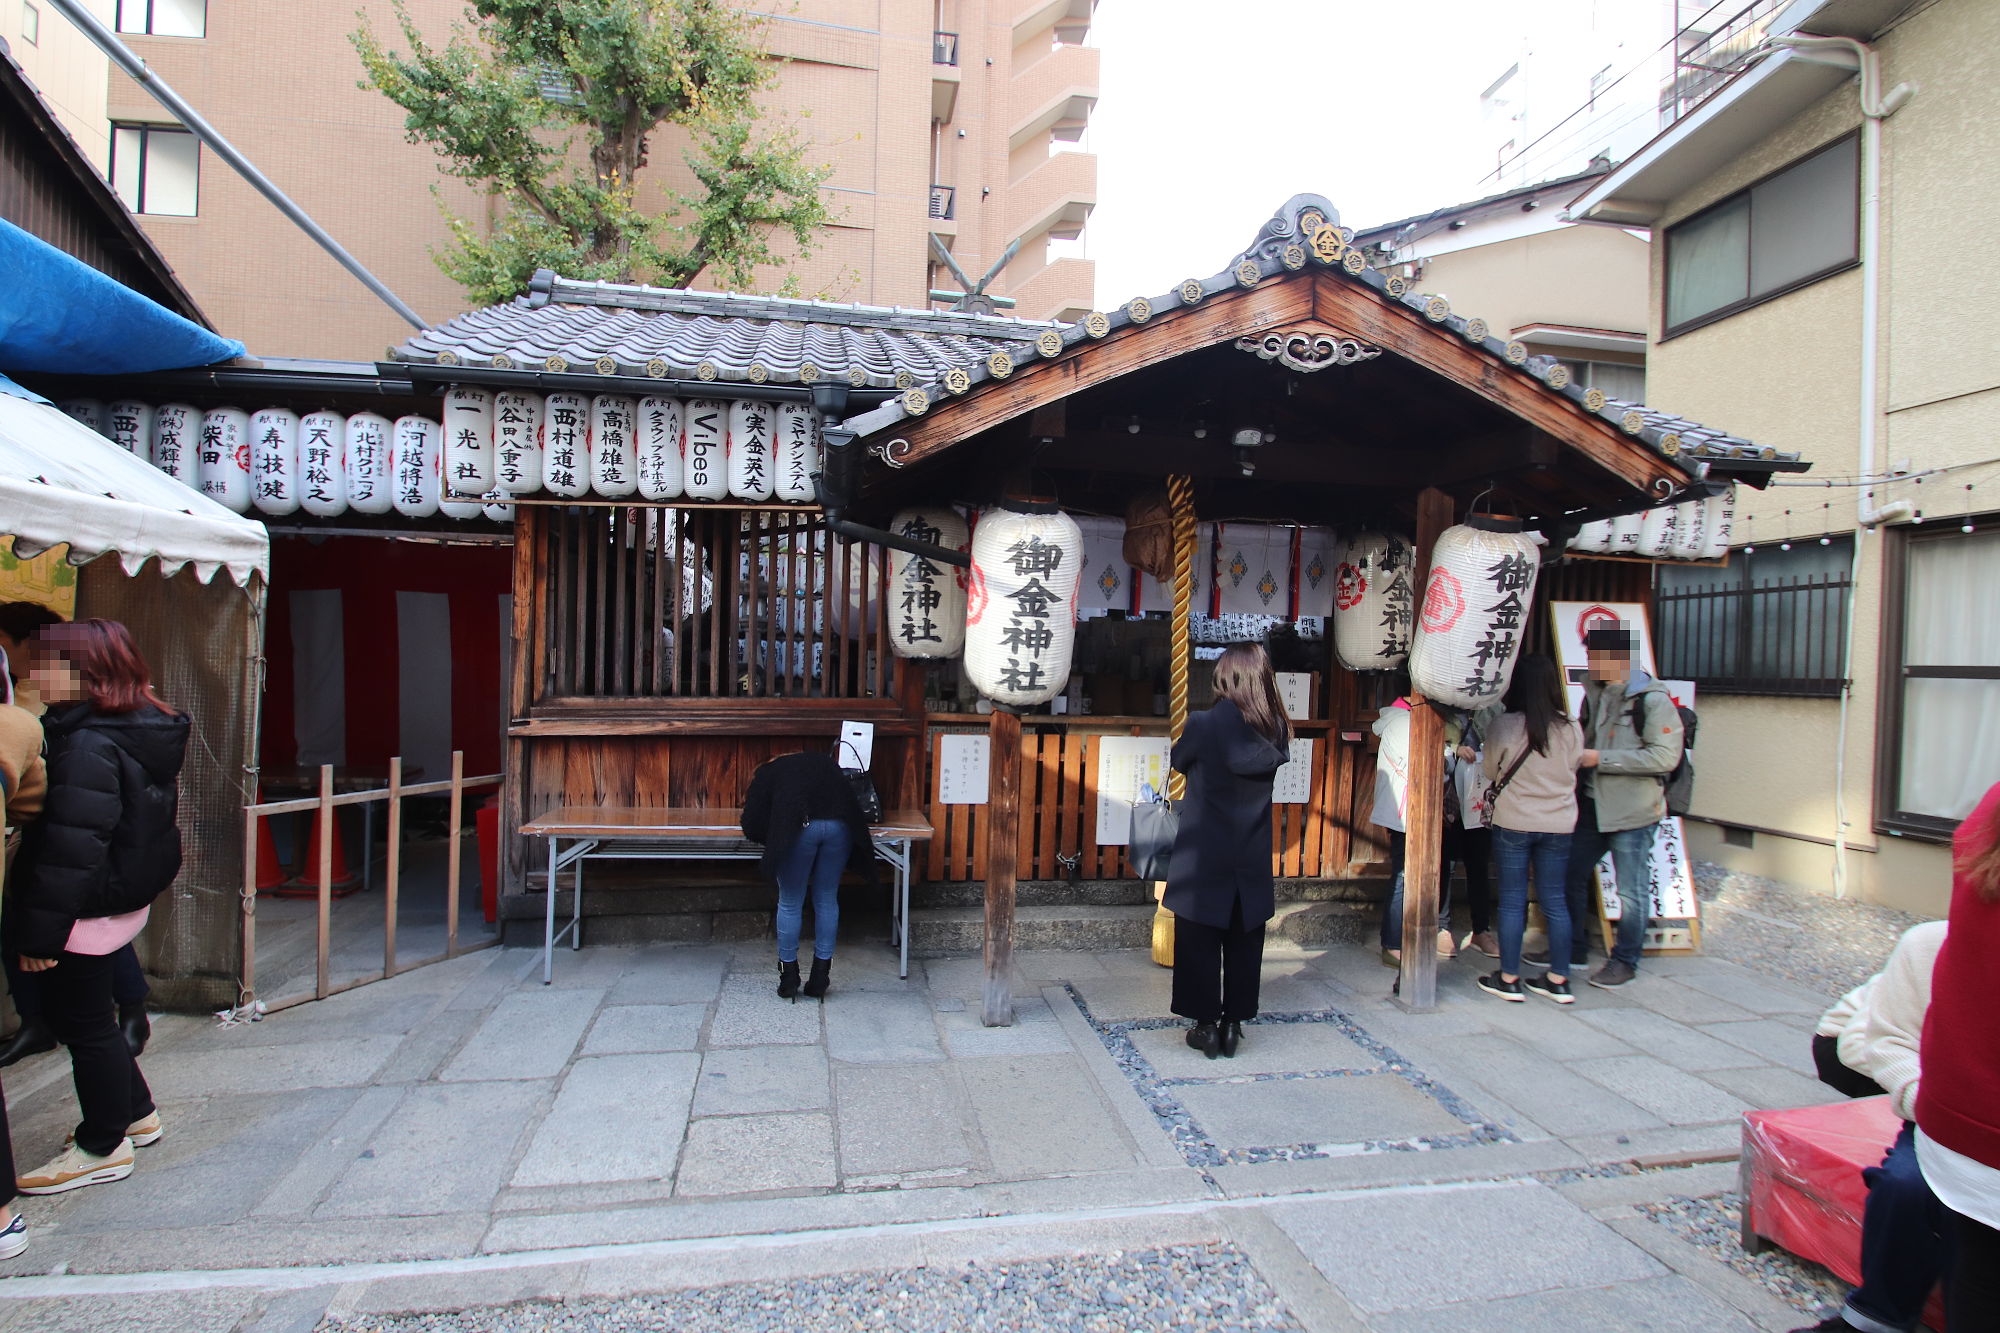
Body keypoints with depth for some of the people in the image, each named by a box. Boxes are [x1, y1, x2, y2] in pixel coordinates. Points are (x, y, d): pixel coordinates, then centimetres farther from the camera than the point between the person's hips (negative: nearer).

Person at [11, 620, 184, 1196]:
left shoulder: (89, 745, -24)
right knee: (88, 1016, 23)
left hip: (87, 909, -9)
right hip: (126, 898, 9)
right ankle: (137, 1114, 36)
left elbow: (71, 848, -25)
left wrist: (40, 930, -18)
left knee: (83, 1023, 6)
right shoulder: (141, 730, 5)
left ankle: (102, 1149, 21)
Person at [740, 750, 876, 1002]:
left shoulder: (767, 773, 26)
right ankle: (820, 979, 24)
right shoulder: (826, 764, 35)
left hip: (800, 828, -3)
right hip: (840, 826, 3)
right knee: (827, 900, 17)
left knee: (790, 903, 13)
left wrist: (775, 838, 31)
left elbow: (751, 825, 14)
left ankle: (789, 980, 24)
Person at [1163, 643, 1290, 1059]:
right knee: (1244, 942, 14)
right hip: (1253, 859, 4)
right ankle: (1233, 1023, 21)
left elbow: (1178, 761, 1)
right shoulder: (1275, 730, -3)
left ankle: (1206, 1025, 13)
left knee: (1200, 942, 8)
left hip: (1204, 857, -4)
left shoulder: (1205, 724, -15)